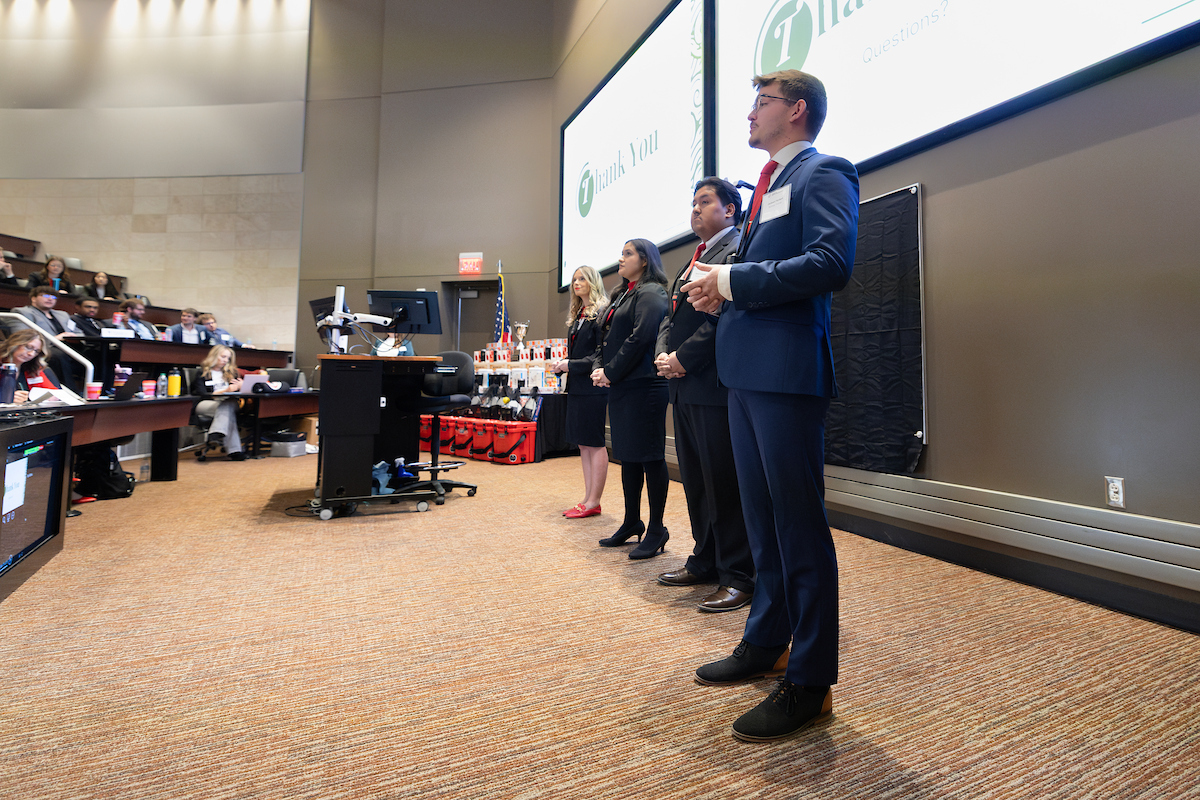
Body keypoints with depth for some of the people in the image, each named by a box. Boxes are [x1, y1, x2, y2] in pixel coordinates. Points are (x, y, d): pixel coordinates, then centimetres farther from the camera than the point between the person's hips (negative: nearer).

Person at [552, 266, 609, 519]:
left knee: (595, 444, -2)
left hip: (593, 386, -9)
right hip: (576, 386, 9)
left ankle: (593, 502, 7)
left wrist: (571, 365, -15)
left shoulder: (602, 313, -9)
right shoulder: (577, 316, 18)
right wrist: (562, 365, 4)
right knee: (583, 444, 11)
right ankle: (588, 499, 20)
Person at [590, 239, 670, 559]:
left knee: (649, 456, -4)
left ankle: (656, 530, 6)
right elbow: (606, 337, 20)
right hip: (620, 387, 10)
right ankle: (632, 523, 25)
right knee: (627, 455, 14)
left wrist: (611, 372, -13)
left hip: (644, 386, -10)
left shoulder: (651, 293, -7)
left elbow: (640, 337, -18)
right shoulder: (622, 295, 22)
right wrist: (599, 367, 3)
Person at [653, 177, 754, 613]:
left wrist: (682, 357, -15)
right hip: (684, 386, 10)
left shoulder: (739, 249, -6)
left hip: (716, 385, -9)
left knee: (725, 484, -4)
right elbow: (671, 315, 20)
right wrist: (663, 354, 2)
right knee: (695, 481, 15)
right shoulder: (691, 261, 23)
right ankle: (705, 562, 28)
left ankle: (739, 577, 8)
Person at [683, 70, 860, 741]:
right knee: (762, 517, 16)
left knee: (800, 524, -3)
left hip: (788, 370, -10)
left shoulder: (823, 174, -3)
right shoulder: (769, 184, 25)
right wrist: (720, 290, 5)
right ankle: (767, 642, 33)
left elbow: (831, 263, -19)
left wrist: (733, 281, -15)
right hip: (747, 369, 10)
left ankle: (811, 682, 10)